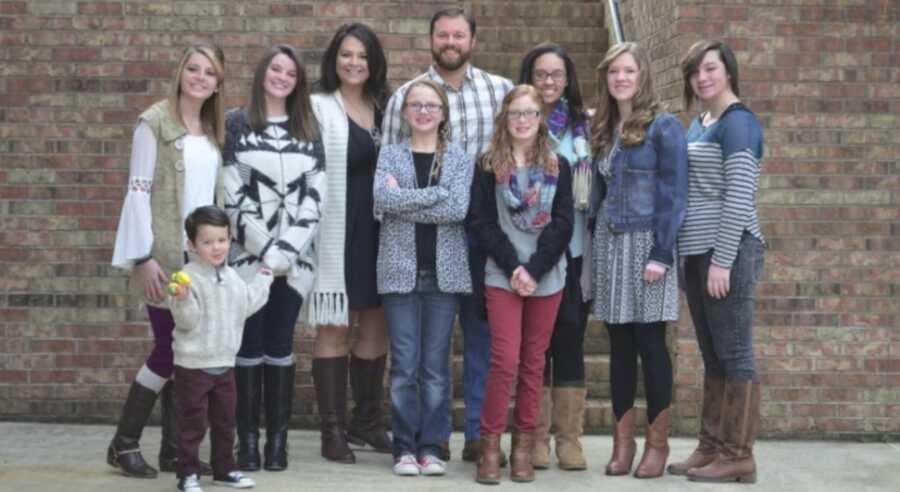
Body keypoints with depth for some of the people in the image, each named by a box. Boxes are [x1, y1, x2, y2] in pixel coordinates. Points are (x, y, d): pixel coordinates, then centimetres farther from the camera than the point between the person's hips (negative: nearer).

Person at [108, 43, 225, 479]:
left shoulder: (214, 131, 13)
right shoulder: (155, 122, -6)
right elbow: (138, 191, -10)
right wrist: (143, 257, -16)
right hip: (165, 256, -6)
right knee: (169, 349, -5)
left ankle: (175, 448, 12)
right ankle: (123, 443, 8)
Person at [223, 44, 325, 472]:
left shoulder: (308, 130, 12)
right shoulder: (236, 124, 3)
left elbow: (314, 195, 4)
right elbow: (232, 195, -4)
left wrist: (286, 251, -8)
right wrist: (266, 250, -11)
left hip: (295, 257, 2)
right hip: (249, 254, -2)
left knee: (280, 346, 3)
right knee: (250, 345, -2)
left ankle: (278, 440, 7)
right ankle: (248, 440, 3)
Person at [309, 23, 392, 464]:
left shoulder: (385, 106, 13)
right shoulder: (319, 107, -4)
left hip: (378, 231, 5)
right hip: (336, 233, -5)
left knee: (376, 326, 10)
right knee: (334, 329, 0)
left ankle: (366, 420, 23)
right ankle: (332, 429, 6)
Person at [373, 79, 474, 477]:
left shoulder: (460, 159, 6)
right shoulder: (389, 154, 6)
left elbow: (458, 209, -10)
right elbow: (383, 197, -13)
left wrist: (406, 201, -10)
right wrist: (437, 194, -13)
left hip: (444, 271, 0)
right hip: (400, 269, 0)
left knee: (436, 365, 4)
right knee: (405, 364, 1)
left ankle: (431, 446, 11)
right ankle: (405, 447, 8)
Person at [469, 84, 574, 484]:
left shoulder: (558, 166, 7)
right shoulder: (488, 166, 3)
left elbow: (563, 224, -1)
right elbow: (482, 224, -3)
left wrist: (534, 270, -11)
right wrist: (513, 267, -14)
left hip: (547, 277, 2)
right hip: (503, 276, -2)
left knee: (534, 363, 5)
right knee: (505, 360, -9)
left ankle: (523, 447, 12)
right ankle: (490, 445, -1)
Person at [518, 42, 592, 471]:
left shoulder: (583, 126, 9)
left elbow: (595, 185, 10)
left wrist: (595, 245, 3)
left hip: (573, 246, 1)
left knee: (570, 337, 1)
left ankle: (568, 437, 8)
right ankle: (536, 437, 9)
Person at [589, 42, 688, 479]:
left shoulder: (663, 126, -6)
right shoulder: (604, 129, 13)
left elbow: (674, 194, -10)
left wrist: (661, 253, -17)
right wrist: (595, 242, 6)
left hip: (646, 242, -5)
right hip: (609, 243, 6)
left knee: (650, 343, -2)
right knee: (619, 345, 7)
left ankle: (657, 443, 5)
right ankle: (623, 440, 12)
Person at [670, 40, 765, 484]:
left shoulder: (738, 122, -10)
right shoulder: (698, 124, 16)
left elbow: (739, 197, -16)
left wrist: (722, 261, -19)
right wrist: (697, 258, 14)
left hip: (728, 252, -9)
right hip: (698, 252, 9)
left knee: (734, 355, -3)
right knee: (712, 357, 12)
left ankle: (738, 455, 2)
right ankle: (711, 447, 18)